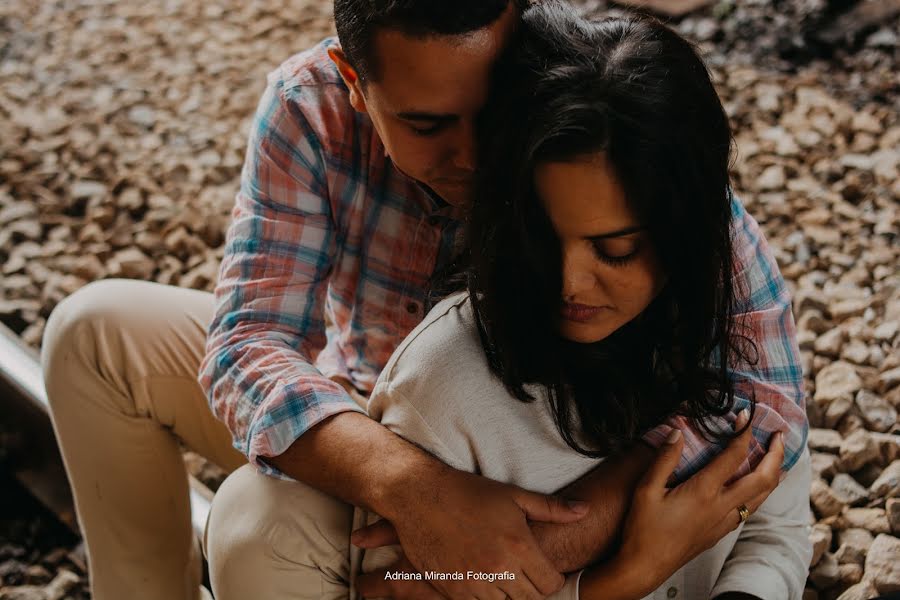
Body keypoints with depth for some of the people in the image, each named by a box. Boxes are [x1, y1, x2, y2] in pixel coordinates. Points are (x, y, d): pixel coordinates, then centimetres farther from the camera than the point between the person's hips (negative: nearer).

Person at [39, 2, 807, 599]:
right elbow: (248, 344, -28)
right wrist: (407, 482, -46)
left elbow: (765, 394, -34)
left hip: (514, 481, -3)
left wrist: (603, 507, -50)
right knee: (96, 330, -7)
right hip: (348, 438, 4)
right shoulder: (310, 108, -23)